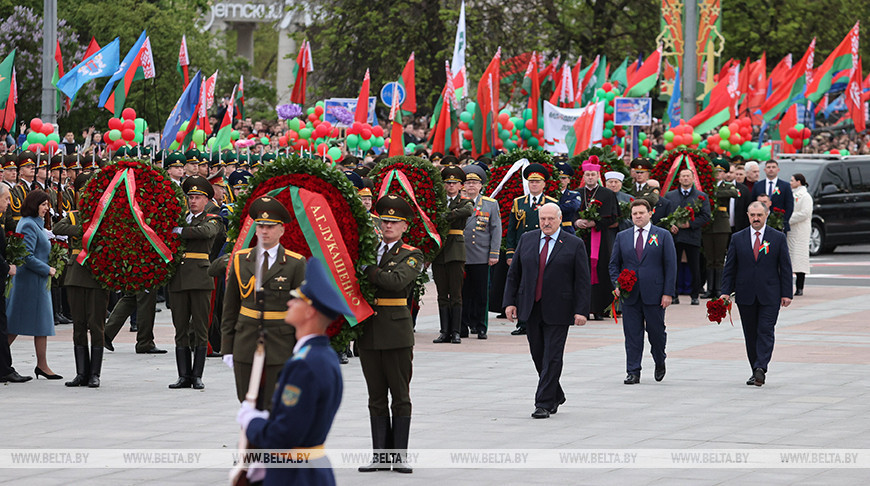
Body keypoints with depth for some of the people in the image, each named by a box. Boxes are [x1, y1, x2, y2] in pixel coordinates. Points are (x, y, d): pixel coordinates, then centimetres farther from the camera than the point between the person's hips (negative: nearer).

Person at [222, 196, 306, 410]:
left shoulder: (295, 264, -2)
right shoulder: (240, 260, 7)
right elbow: (230, 307, 11)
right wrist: (227, 348, 7)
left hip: (280, 348, -3)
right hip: (245, 344, 3)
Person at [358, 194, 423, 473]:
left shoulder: (412, 256, 1)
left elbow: (397, 280, -18)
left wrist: (366, 269, -18)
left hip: (397, 330, -4)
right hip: (368, 332, 4)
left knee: (400, 396, 0)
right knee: (376, 397, 6)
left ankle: (400, 456, 2)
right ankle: (380, 456, 9)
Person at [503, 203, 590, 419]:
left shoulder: (574, 245, -1)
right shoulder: (527, 239, 9)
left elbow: (582, 280, -3)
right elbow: (514, 273, 11)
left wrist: (581, 310, -10)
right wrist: (510, 301, 2)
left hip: (557, 310, -4)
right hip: (531, 309, 4)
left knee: (552, 358, -6)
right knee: (538, 356, 11)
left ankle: (544, 404, -5)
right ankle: (556, 396, 28)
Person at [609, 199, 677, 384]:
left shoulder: (663, 236, 3)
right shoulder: (622, 237, 11)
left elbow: (670, 265, 0)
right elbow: (614, 264, 15)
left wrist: (668, 293, -7)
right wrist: (617, 284, -3)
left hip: (654, 294, -2)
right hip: (629, 294, 2)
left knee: (656, 331, 4)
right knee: (632, 334, 1)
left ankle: (660, 362, 30)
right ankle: (633, 373, 4)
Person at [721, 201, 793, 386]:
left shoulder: (778, 238, 3)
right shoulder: (737, 238, 7)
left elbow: (785, 267, 3)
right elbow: (730, 267, 8)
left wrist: (786, 294, -3)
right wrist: (725, 292, -1)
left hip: (770, 295, -2)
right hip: (745, 295, 2)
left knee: (766, 331, -11)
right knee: (751, 334, 7)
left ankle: (761, 368, -19)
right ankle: (756, 371, 15)